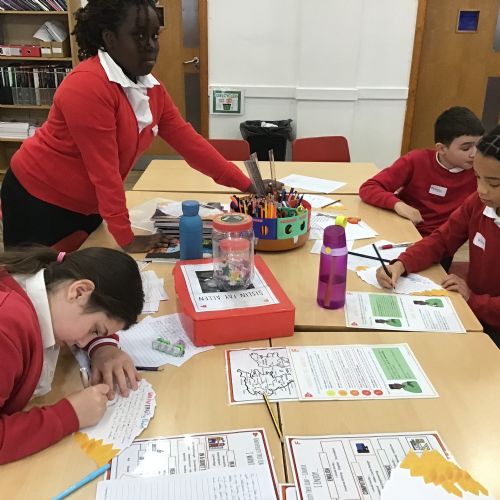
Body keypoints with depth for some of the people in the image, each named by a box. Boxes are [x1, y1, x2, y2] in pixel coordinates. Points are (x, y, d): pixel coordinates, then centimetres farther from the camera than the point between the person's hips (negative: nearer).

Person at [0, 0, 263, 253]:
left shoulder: (151, 87, -1)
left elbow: (187, 140, 0)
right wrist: (126, 238, -24)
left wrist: (247, 185, -3)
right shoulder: (88, 86, -27)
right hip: (41, 201, -7)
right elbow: (104, 170, -27)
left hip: (87, 205, 8)